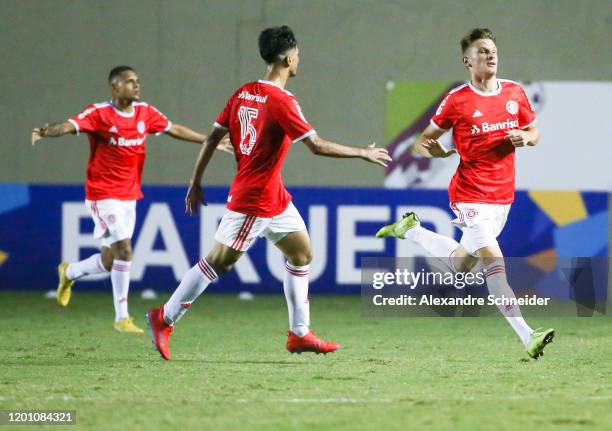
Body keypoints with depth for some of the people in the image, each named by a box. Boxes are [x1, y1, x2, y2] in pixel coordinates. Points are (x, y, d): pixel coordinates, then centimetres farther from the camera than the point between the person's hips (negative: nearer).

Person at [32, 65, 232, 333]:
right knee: (124, 251, -16)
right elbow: (70, 126, -28)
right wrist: (46, 132, -49)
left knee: (110, 261, 9)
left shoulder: (145, 113, 5)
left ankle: (69, 273, 39)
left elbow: (174, 130, 19)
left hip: (129, 196, 6)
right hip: (103, 195, -6)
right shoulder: (99, 113, -12)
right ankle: (122, 318, -8)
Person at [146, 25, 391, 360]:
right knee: (219, 262, -2)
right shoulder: (281, 101, -20)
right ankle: (165, 318, 7)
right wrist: (362, 153, -9)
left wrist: (195, 183, 12)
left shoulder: (243, 93, 5)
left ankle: (299, 334, 16)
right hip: (254, 198, -9)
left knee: (302, 254, 12)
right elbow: (317, 146, -21)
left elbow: (213, 137, 6)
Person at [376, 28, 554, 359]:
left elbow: (534, 132, 17)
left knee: (459, 264, 17)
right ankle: (527, 336, -22)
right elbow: (425, 139, 0)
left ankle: (411, 230, 41)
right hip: (471, 194, -6)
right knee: (493, 260, -20)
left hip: (503, 195, 6)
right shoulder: (457, 100, -8)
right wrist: (435, 151, -22)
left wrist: (525, 138, -6)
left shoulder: (515, 92, 5)